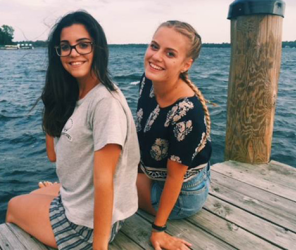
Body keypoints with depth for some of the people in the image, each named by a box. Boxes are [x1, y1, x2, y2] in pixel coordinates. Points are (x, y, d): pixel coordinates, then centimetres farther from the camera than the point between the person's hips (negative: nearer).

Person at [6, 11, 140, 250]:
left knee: (14, 206, 18)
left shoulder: (106, 102, -27)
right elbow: (54, 154, 2)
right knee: (29, 197, 29)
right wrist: (53, 102, -5)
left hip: (88, 220, -7)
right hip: (77, 196, 7)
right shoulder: (72, 94, 1)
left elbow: (104, 180, -27)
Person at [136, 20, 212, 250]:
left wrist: (158, 229, -15)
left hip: (182, 194, -7)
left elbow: (174, 176, -25)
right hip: (155, 173, 7)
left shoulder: (187, 112, -37)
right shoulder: (149, 80, -15)